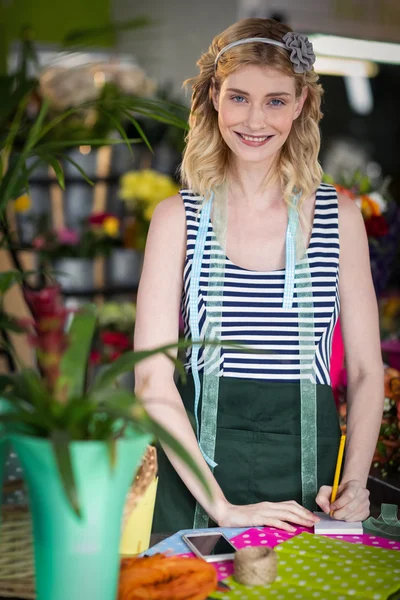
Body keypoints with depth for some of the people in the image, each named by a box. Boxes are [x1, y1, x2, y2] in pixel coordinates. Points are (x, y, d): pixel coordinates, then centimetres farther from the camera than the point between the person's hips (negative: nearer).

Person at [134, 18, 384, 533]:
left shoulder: (340, 217, 2)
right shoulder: (177, 217, -2)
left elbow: (365, 371, 6)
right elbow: (152, 379, -8)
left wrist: (355, 482, -9)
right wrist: (221, 506, -15)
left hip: (308, 461, 1)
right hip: (199, 466, -1)